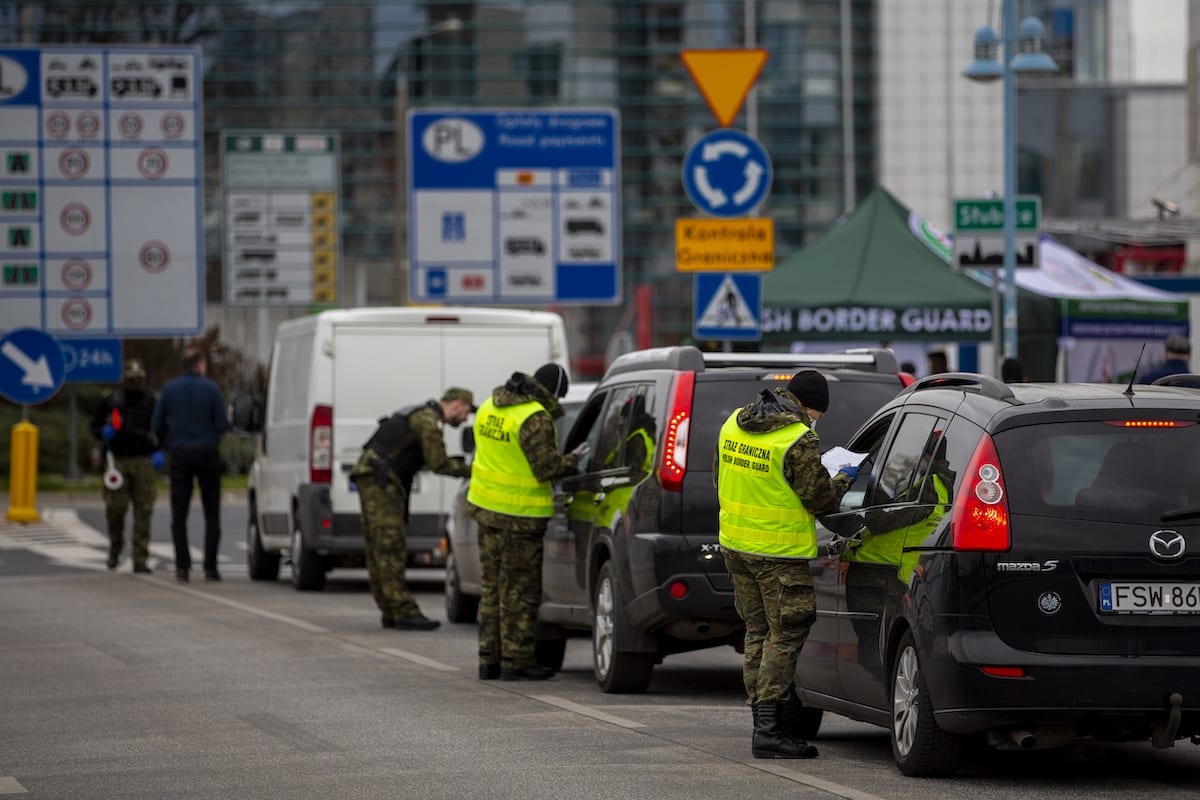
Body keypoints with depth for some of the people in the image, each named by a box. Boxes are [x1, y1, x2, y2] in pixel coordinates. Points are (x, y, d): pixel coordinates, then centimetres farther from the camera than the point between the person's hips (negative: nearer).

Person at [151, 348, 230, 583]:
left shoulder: (170, 389, 1)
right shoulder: (211, 389, -5)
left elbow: (157, 425, 1)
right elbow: (222, 425, -7)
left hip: (181, 455, 1)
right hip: (208, 453, -1)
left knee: (179, 515, 4)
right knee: (212, 514, 7)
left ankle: (182, 566, -5)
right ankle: (210, 567, 2)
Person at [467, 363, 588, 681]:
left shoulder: (490, 406, 8)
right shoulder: (535, 419, -19)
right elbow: (547, 467, -18)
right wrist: (573, 460, 0)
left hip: (486, 506, 8)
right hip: (519, 514, -8)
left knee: (493, 584, 14)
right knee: (519, 589, 0)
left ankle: (490, 660, 18)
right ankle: (516, 662, 3)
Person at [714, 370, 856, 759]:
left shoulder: (733, 425, 7)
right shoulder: (799, 440, -18)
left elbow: (721, 480, 18)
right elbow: (820, 498, -13)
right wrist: (843, 480, 5)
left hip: (735, 546, 8)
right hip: (780, 552, -8)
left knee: (757, 632, 15)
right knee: (784, 637, -3)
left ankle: (763, 716, 18)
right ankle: (769, 729, -7)